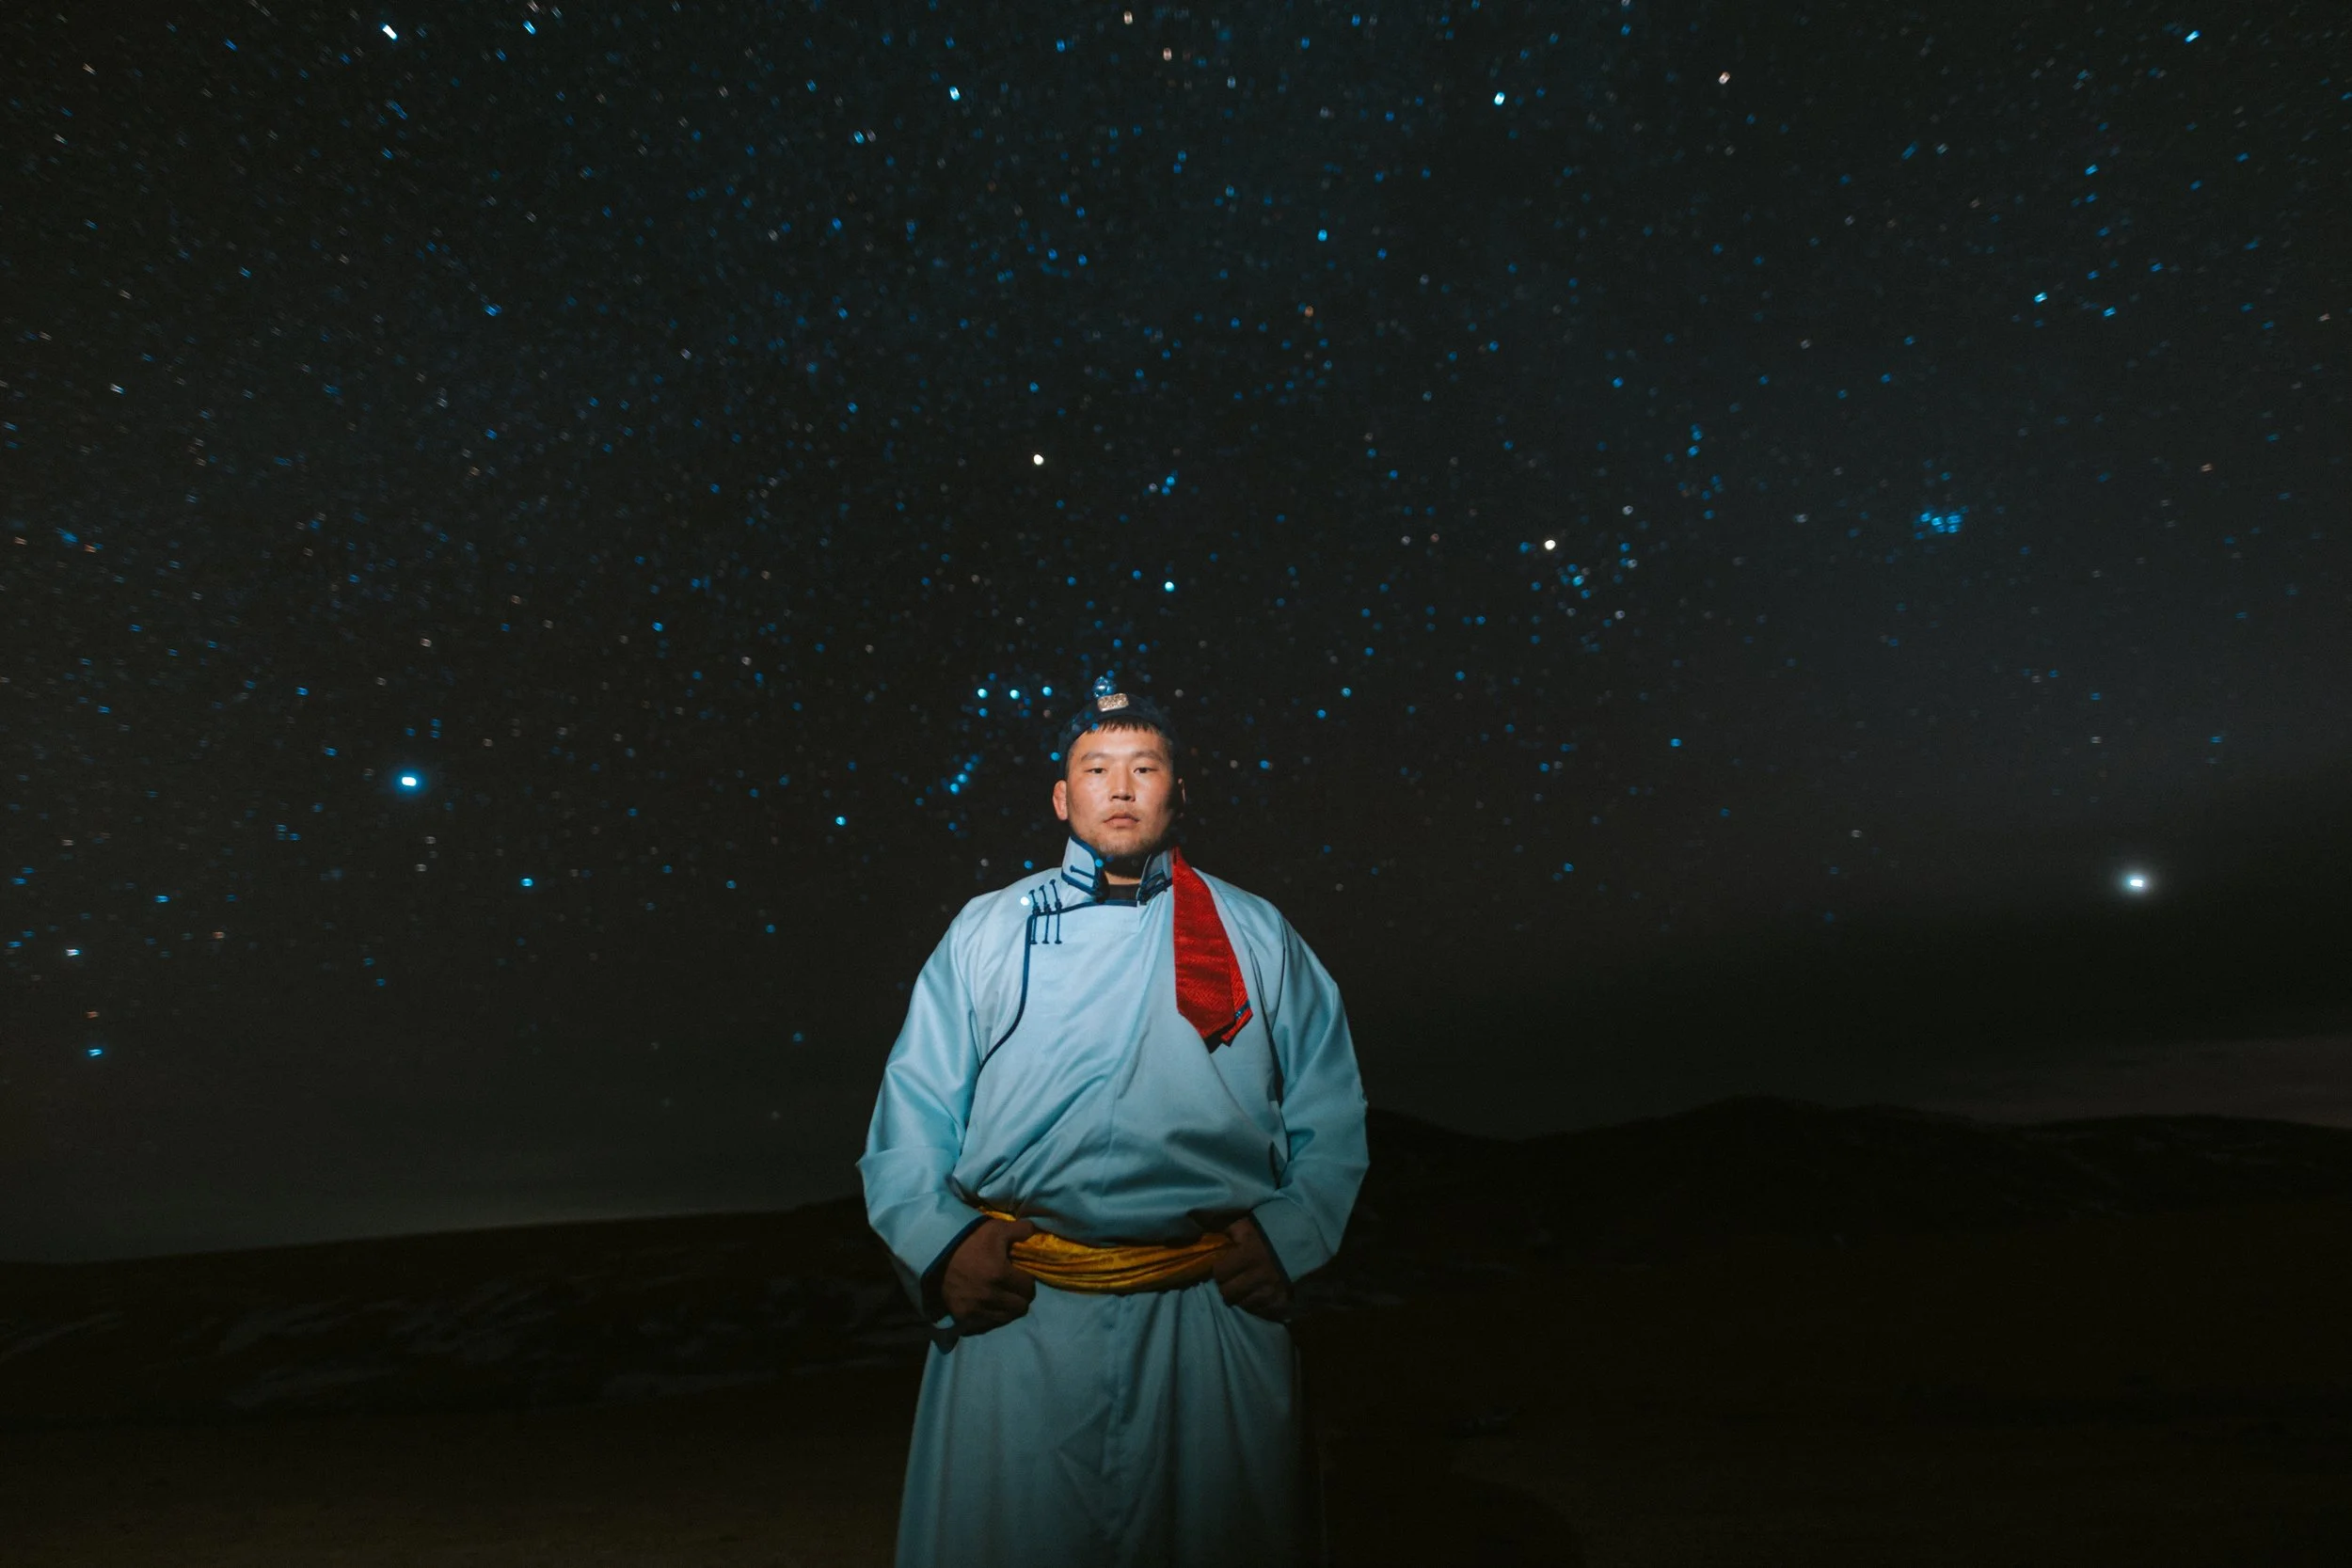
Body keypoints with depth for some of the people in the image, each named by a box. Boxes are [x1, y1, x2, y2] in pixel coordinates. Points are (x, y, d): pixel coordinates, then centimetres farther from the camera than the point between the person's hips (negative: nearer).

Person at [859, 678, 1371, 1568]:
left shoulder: (1258, 938, 7)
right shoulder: (986, 933, 8)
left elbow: (1330, 1115, 8)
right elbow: (911, 1115, 7)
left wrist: (1288, 1233, -5)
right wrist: (938, 1241, -7)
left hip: (1212, 1317, 1)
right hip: (1014, 1313, 0)